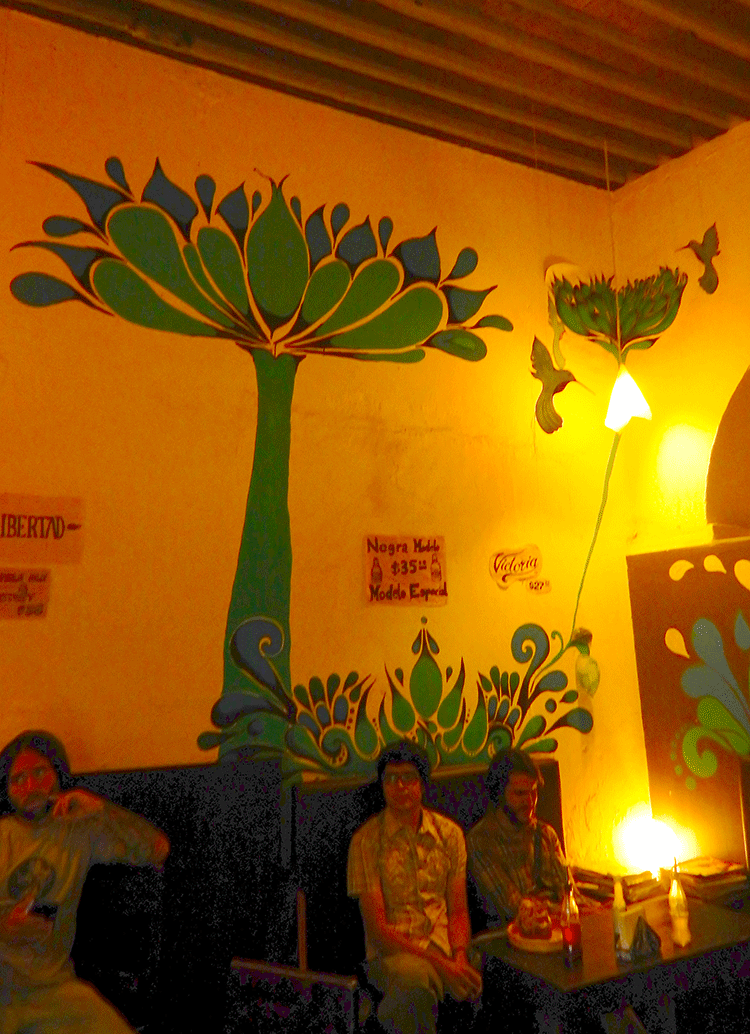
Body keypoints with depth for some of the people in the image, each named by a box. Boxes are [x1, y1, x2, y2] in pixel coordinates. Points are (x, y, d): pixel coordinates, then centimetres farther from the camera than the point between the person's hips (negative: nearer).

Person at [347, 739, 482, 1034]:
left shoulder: (449, 833, 8)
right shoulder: (366, 840, -5)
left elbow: (458, 910, 11)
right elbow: (377, 928, -8)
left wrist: (459, 956, -10)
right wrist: (440, 964, -17)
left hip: (442, 943, 4)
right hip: (391, 951, -4)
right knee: (414, 975, -37)